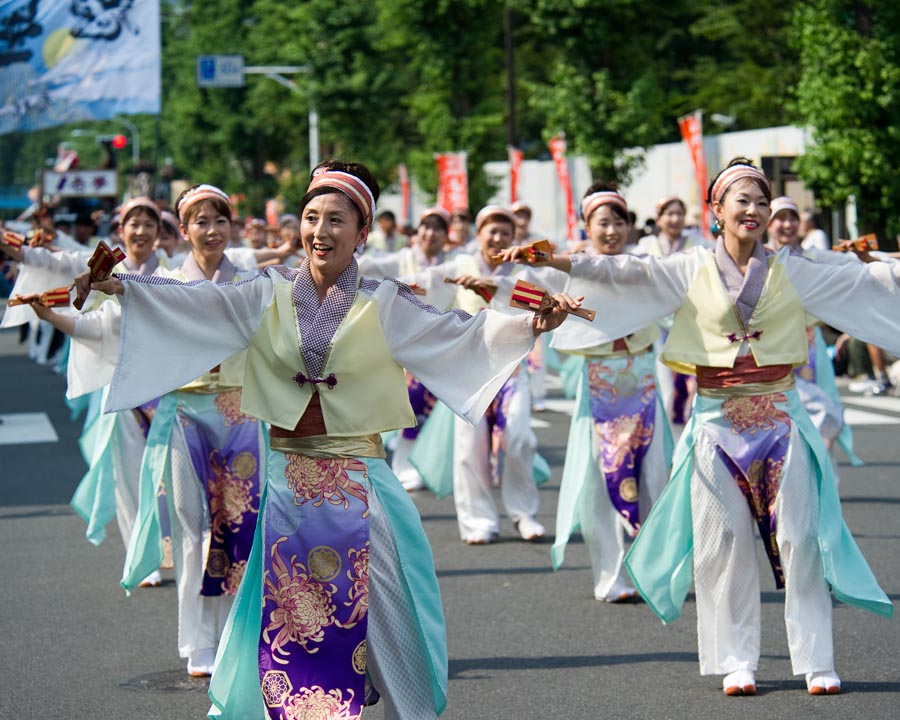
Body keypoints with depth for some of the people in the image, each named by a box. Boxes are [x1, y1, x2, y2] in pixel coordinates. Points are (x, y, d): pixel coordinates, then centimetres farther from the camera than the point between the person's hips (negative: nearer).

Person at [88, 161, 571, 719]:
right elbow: (195, 303, -6)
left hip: (358, 484, -1)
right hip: (289, 480, 1)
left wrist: (530, 325, -23)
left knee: (363, 618, 2)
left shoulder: (385, 305, -2)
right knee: (286, 624, 4)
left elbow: (458, 335, -8)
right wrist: (121, 288, -20)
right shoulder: (271, 295, 2)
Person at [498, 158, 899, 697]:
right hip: (717, 423, 0)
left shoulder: (792, 273, 4)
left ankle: (816, 661, 6)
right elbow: (625, 273, -6)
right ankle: (737, 662, 12)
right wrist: (556, 260, -16)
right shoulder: (691, 272, 2)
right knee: (725, 542, 3)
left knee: (799, 539, 0)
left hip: (779, 417, 0)